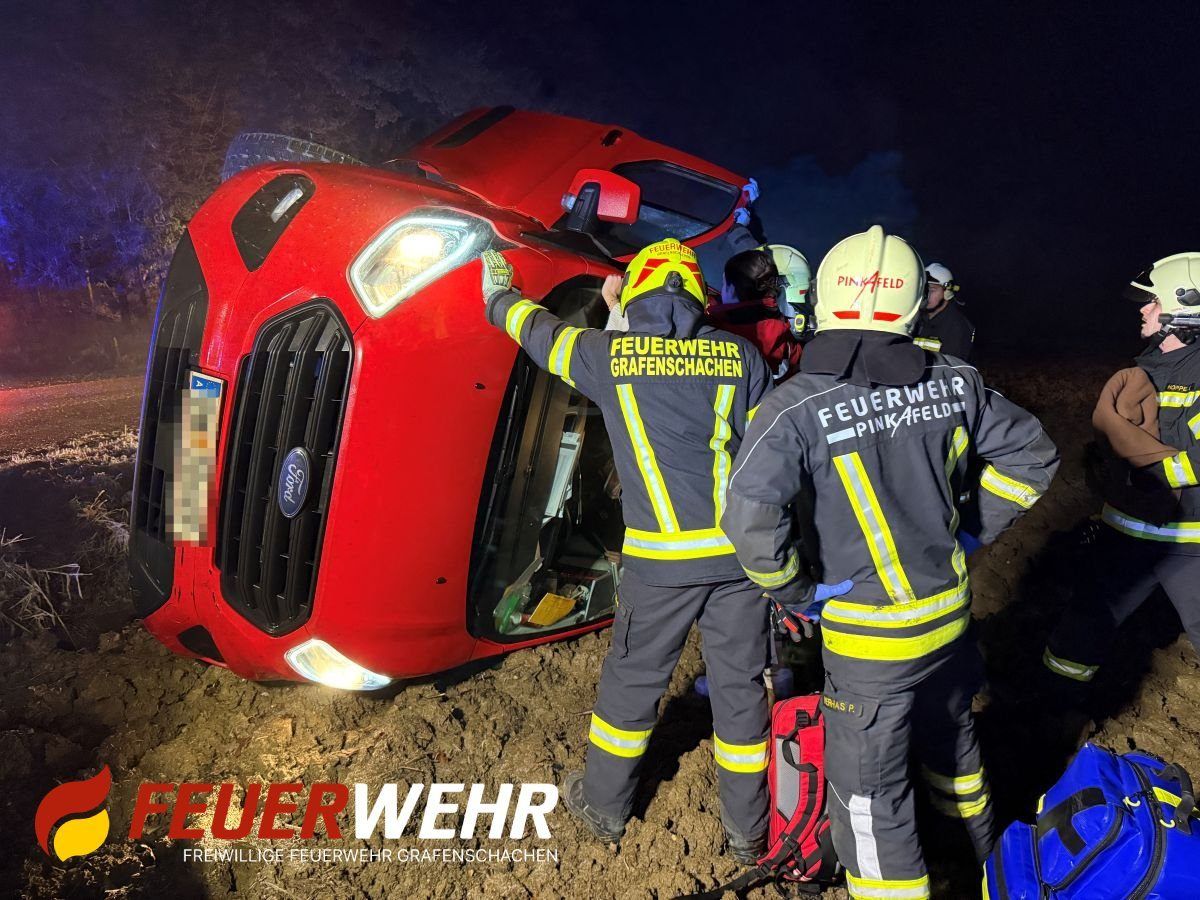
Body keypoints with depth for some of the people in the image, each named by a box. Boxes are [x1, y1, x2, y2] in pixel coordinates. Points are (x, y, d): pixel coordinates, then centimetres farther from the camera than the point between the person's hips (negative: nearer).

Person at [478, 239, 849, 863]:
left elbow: (541, 333, 15)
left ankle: (604, 806, 36)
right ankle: (747, 830, 30)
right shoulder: (740, 357, 2)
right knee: (740, 684, 14)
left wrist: (499, 298, 36)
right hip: (740, 550, 2)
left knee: (632, 679, 17)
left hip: (660, 557, -1)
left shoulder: (610, 354, -2)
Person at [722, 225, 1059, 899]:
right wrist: (972, 533, 13)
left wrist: (798, 593, -13)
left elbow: (750, 520, -30)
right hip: (952, 612, 7)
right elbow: (1032, 456, 6)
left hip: (869, 635, -6)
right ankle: (979, 844, 60)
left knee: (870, 790, 11)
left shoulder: (798, 407, -22)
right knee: (950, 733, 33)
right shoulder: (956, 382, -5)